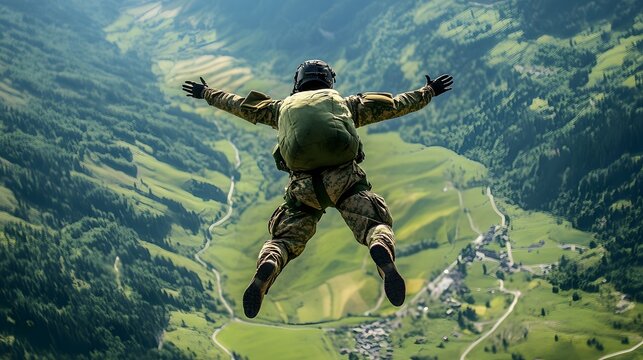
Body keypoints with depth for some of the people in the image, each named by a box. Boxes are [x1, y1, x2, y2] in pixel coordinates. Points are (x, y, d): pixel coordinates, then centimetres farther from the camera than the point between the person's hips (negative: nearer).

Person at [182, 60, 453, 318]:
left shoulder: (283, 107, 29)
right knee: (376, 225, 5)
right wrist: (428, 92, 49)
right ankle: (383, 254, -33)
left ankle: (266, 270, -24)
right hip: (345, 179, -1)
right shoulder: (345, 102, 27)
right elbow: (396, 105, 33)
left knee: (284, 239, 12)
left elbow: (239, 105, 41)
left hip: (303, 185, 1)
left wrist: (207, 94, 57)